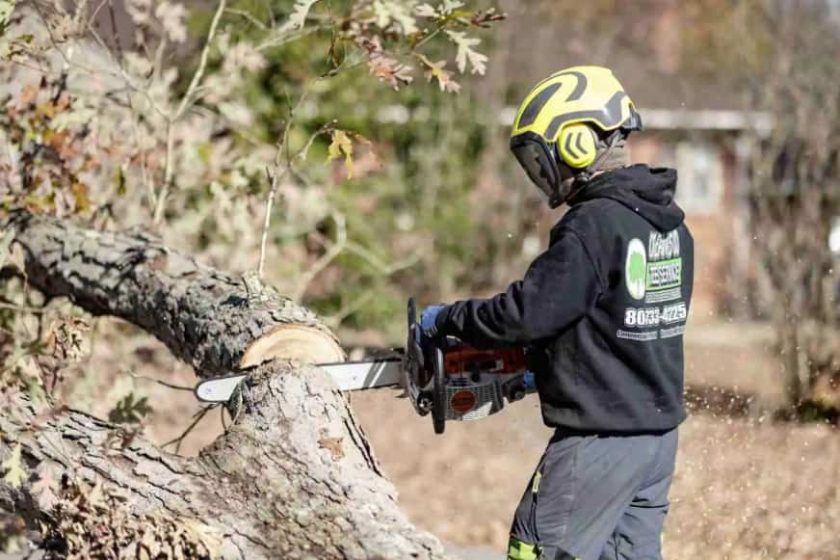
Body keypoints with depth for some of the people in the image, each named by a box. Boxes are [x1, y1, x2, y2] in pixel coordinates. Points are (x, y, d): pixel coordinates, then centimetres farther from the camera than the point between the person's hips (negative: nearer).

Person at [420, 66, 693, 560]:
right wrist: (545, 361, 18)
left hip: (600, 439, -9)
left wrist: (446, 319, -4)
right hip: (660, 431, 9)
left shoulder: (593, 227, -17)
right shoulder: (669, 220, 10)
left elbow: (526, 312, -19)